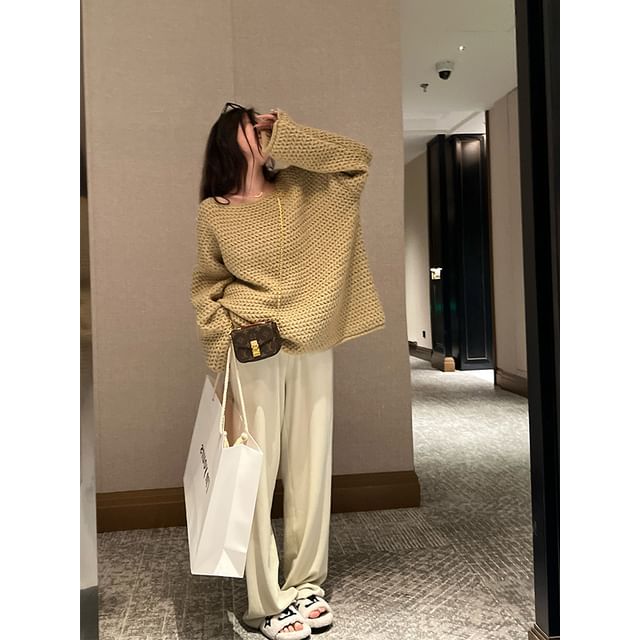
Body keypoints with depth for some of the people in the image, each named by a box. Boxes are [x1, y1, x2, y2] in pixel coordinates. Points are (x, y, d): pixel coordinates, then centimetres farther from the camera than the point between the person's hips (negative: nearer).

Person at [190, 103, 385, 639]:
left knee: (311, 466, 9)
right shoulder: (214, 212, 2)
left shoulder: (298, 189, 10)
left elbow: (358, 158, 5)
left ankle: (306, 583, 23)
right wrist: (223, 344, -5)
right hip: (253, 352, -3)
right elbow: (206, 285, 7)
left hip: (312, 347, 4)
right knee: (257, 472, -2)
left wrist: (287, 133, 1)